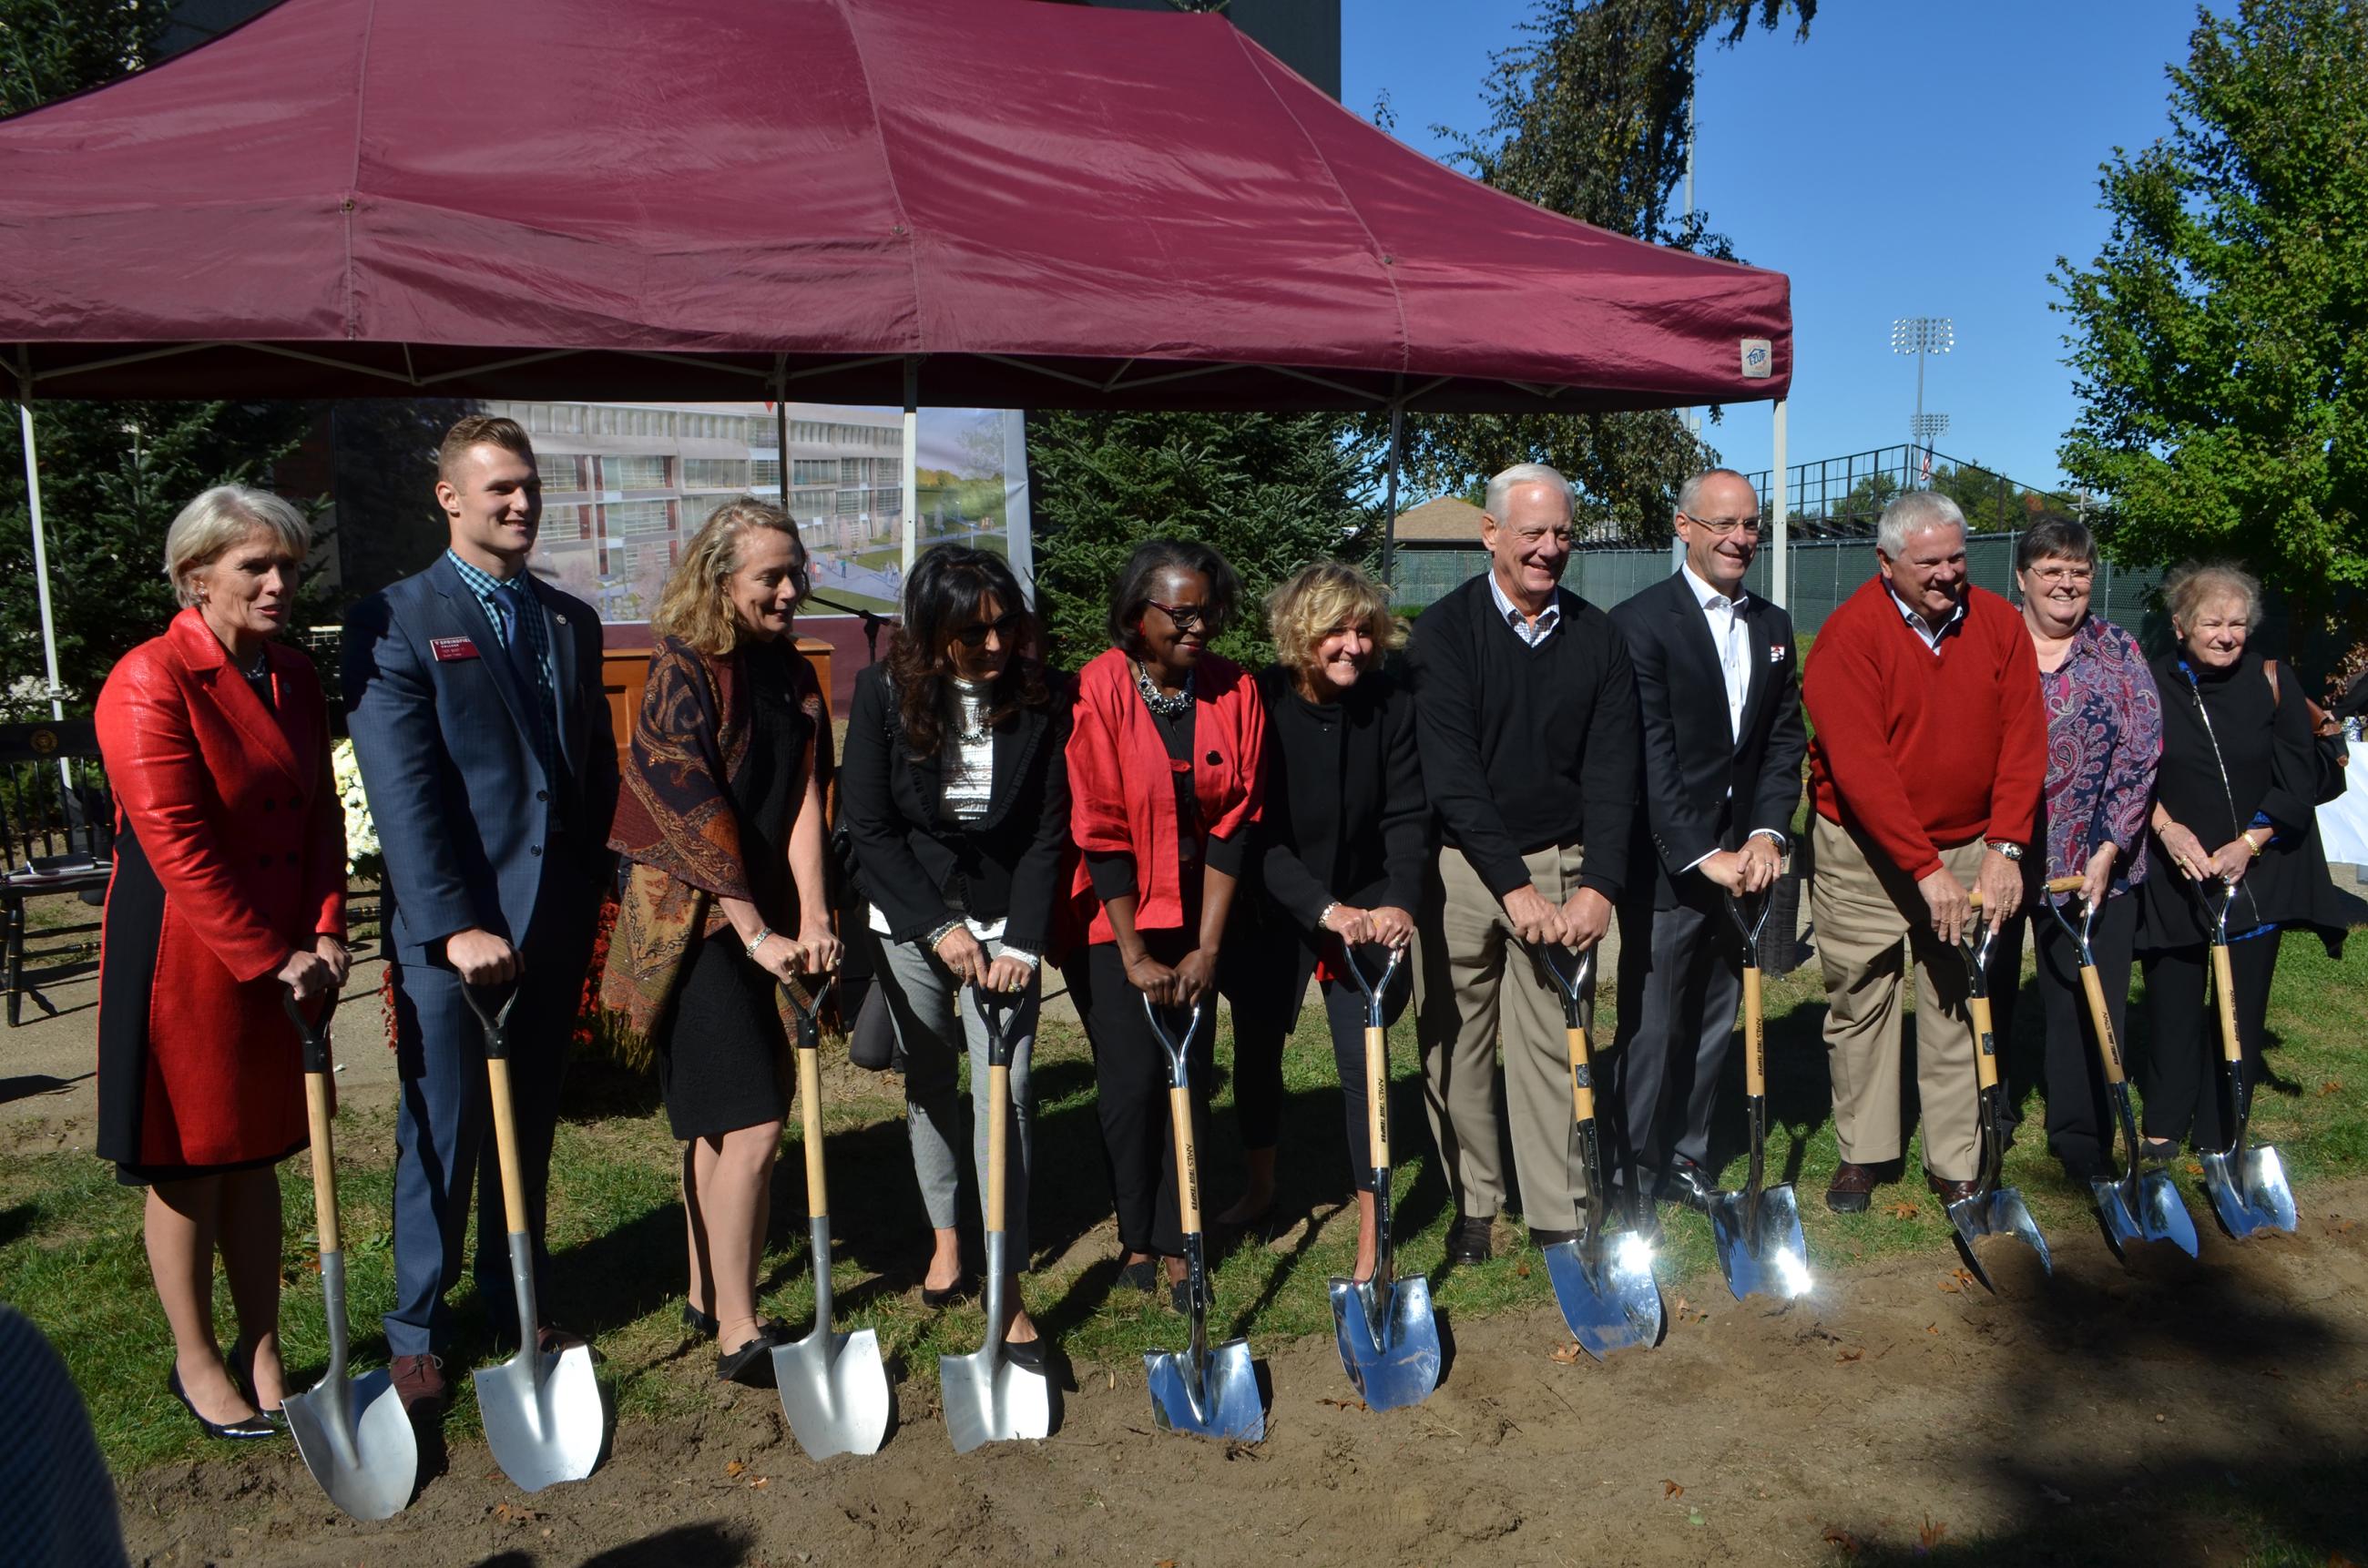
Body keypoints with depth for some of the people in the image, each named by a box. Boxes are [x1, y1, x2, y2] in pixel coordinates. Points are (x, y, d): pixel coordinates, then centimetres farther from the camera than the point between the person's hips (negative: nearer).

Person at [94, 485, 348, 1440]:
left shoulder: (294, 677, 7)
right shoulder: (149, 682, -15)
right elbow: (176, 847, -20)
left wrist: (325, 935, -4)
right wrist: (271, 961, -18)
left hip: (284, 957, 7)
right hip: (183, 958, -6)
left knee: (256, 1157, 16)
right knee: (187, 1170, 8)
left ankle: (262, 1351, 29)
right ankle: (196, 1363, 25)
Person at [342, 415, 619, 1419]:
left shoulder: (571, 621, 12)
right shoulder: (394, 621, -5)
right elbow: (402, 792, -13)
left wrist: (591, 895, 9)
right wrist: (456, 924, -18)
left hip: (555, 925, 5)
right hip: (451, 930, -5)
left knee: (529, 1130, 15)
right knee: (442, 1139, 5)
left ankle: (515, 1304, 30)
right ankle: (416, 1332, 21)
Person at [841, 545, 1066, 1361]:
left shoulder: (1040, 701, -10)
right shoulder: (885, 692, -11)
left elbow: (1048, 834, -7)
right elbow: (867, 827, -8)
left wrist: (1021, 942, -14)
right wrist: (939, 927, -13)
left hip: (1005, 919, -1)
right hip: (911, 918, 1)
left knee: (1005, 1094, -6)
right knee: (929, 1083, 13)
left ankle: (1006, 1287, 1)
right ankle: (945, 1235, 35)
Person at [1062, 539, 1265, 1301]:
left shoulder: (1235, 692, -4)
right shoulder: (1098, 690, -14)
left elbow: (1232, 827, -3)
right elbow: (1101, 835, -13)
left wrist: (1205, 948, -6)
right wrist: (1135, 957, -12)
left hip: (1192, 922, 3)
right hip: (1111, 920, -3)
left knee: (1191, 1078, 3)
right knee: (1133, 1079, -4)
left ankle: (1176, 1245, 15)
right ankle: (1135, 1239, 15)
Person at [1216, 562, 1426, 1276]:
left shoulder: (1390, 705, -13)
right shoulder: (1259, 705, -18)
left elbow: (1407, 817, -11)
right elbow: (1257, 836, -19)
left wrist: (1400, 903, -26)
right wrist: (1324, 909, -29)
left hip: (1365, 907, 0)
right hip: (1274, 911, 1)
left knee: (1365, 1058, -4)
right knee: (1256, 1044, 15)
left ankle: (1371, 1232, 9)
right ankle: (1260, 1186, 41)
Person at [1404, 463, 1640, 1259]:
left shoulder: (1598, 638, 4)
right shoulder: (1445, 632, -6)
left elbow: (1613, 771, 0)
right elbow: (1451, 775, -13)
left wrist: (1600, 885, -12)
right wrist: (1513, 885, -18)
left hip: (1560, 868, 2)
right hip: (1459, 866, -1)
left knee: (1551, 1042, 2)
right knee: (1454, 1041, 5)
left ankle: (1557, 1216, 11)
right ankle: (1472, 1205, 20)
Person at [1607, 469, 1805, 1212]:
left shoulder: (1773, 625, 12)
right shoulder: (1641, 621, -10)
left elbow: (1784, 740, 9)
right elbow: (1648, 757, -15)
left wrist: (1767, 832, -6)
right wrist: (1704, 857, -18)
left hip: (1742, 861, 6)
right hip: (1667, 866, -6)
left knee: (1715, 1020, 14)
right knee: (1651, 1026, 2)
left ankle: (1685, 1154, 28)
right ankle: (1635, 1168, 17)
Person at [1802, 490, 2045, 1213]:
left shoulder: (2000, 624, -1)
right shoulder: (1849, 634, -15)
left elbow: (2023, 740, -2)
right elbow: (1860, 767, -19)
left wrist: (2004, 847, -11)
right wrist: (1924, 868, -21)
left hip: (1968, 848, 3)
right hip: (1865, 851, -3)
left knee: (1957, 1006, 6)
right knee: (1860, 1002, 5)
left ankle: (1955, 1164, 16)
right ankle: (1860, 1154, 19)